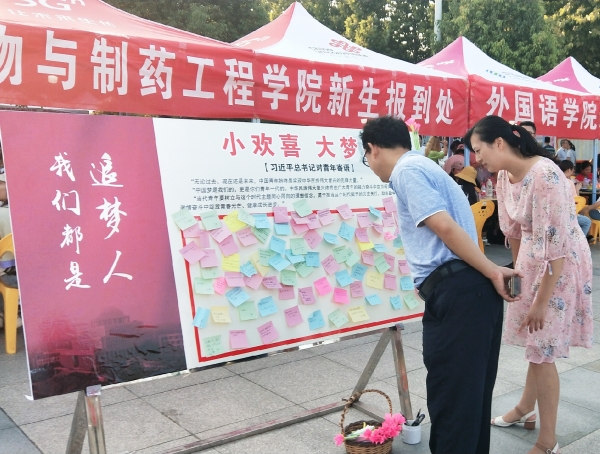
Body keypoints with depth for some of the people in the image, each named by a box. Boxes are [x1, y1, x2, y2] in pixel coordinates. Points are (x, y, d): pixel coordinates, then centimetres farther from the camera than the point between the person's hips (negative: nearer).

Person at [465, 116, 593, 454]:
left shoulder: (545, 176, -28)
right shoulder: (505, 176, -1)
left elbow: (555, 244, -28)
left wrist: (541, 301, -23)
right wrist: (517, 269, 20)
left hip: (560, 265, -8)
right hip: (531, 261, 8)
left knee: (542, 350, -1)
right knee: (537, 344, 21)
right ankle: (526, 410, 40)